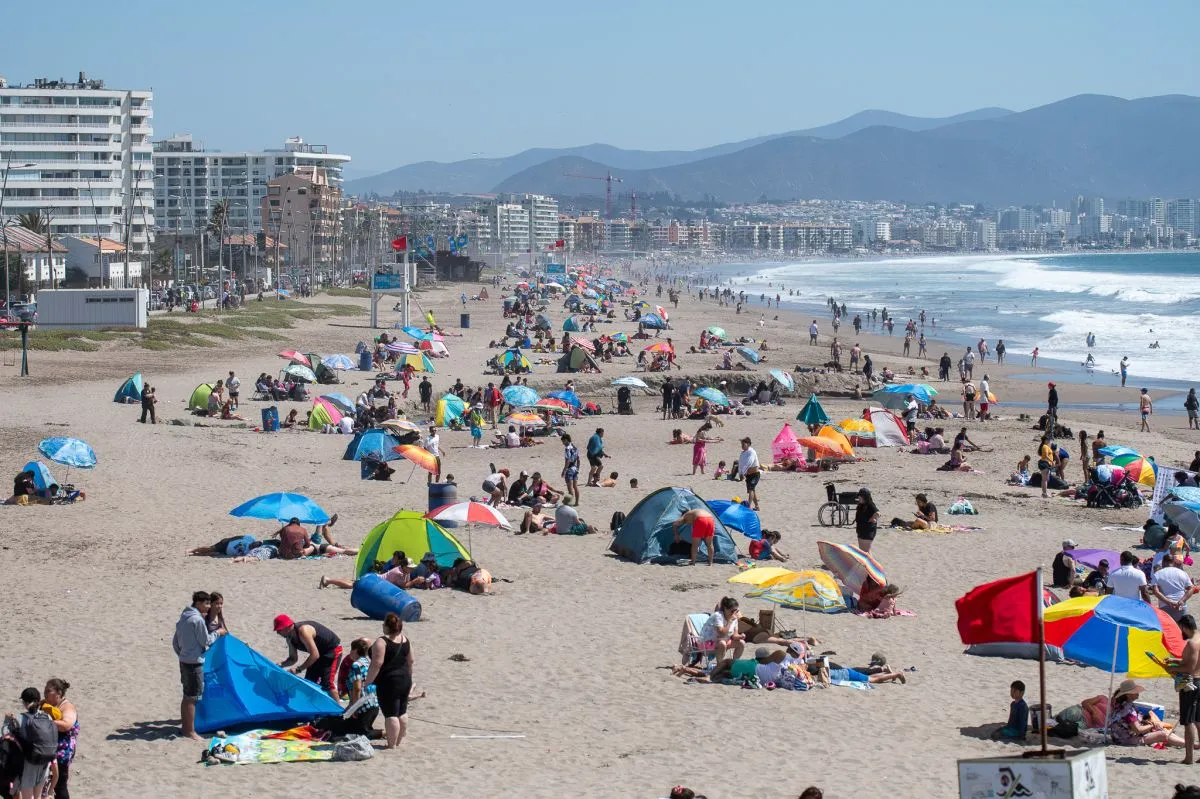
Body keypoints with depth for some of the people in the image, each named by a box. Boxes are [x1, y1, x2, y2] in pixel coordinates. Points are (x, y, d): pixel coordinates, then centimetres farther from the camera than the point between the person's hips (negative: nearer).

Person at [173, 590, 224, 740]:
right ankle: (190, 732, -2)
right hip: (194, 663, -9)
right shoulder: (198, 620, -17)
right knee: (192, 698, -5)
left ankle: (185, 727, 23)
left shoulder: (183, 618, 11)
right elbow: (206, 641, -12)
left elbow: (175, 642, 16)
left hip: (184, 661, 9)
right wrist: (217, 633, 3)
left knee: (187, 697, 16)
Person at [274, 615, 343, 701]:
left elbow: (315, 655, -36)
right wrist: (280, 665, -11)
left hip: (332, 650, -10)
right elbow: (293, 658, 8)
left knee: (327, 683, -19)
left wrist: (298, 669, -36)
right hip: (319, 652, 10)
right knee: (309, 681, 9)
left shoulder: (303, 631, -33)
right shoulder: (290, 637, -4)